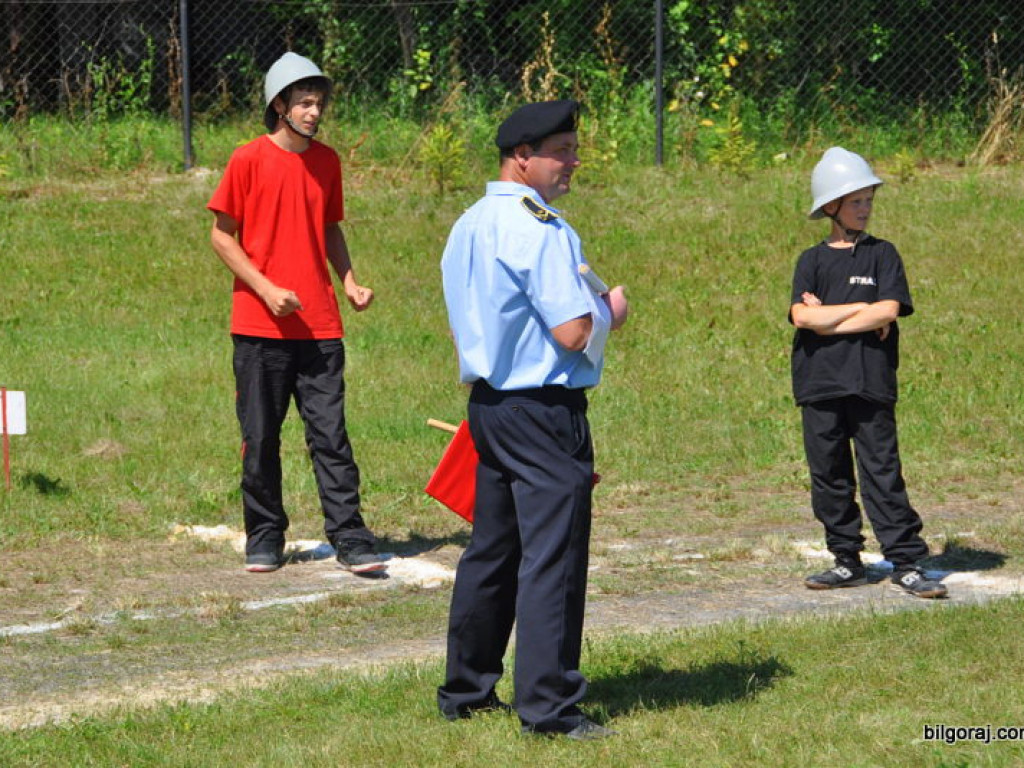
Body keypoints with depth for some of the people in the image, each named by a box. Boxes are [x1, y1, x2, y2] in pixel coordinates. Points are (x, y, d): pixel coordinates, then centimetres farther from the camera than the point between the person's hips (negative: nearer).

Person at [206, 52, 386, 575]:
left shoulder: (327, 161, 9)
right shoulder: (249, 160, -5)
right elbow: (222, 236, -2)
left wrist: (350, 283, 5)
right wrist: (267, 290, -12)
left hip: (319, 326, 3)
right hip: (260, 328, -3)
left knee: (330, 435, -2)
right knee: (261, 438, 4)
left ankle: (350, 540, -2)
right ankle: (264, 538, 16)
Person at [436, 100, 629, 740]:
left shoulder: (469, 227, 12)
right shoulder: (541, 232, -17)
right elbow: (573, 333, -21)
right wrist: (610, 310, -1)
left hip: (488, 400, 9)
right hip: (544, 409, -9)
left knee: (492, 549, 17)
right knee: (553, 554, -6)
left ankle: (465, 690, 23)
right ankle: (548, 706, -6)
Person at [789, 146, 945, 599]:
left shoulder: (882, 255, 7)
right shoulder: (812, 261, 9)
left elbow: (889, 311, -8)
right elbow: (802, 316, -6)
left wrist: (827, 319, -7)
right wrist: (861, 309, -8)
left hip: (871, 382, -2)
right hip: (819, 383, 2)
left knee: (882, 472, -5)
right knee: (829, 476, 5)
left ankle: (907, 563, -4)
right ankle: (847, 562, 13)